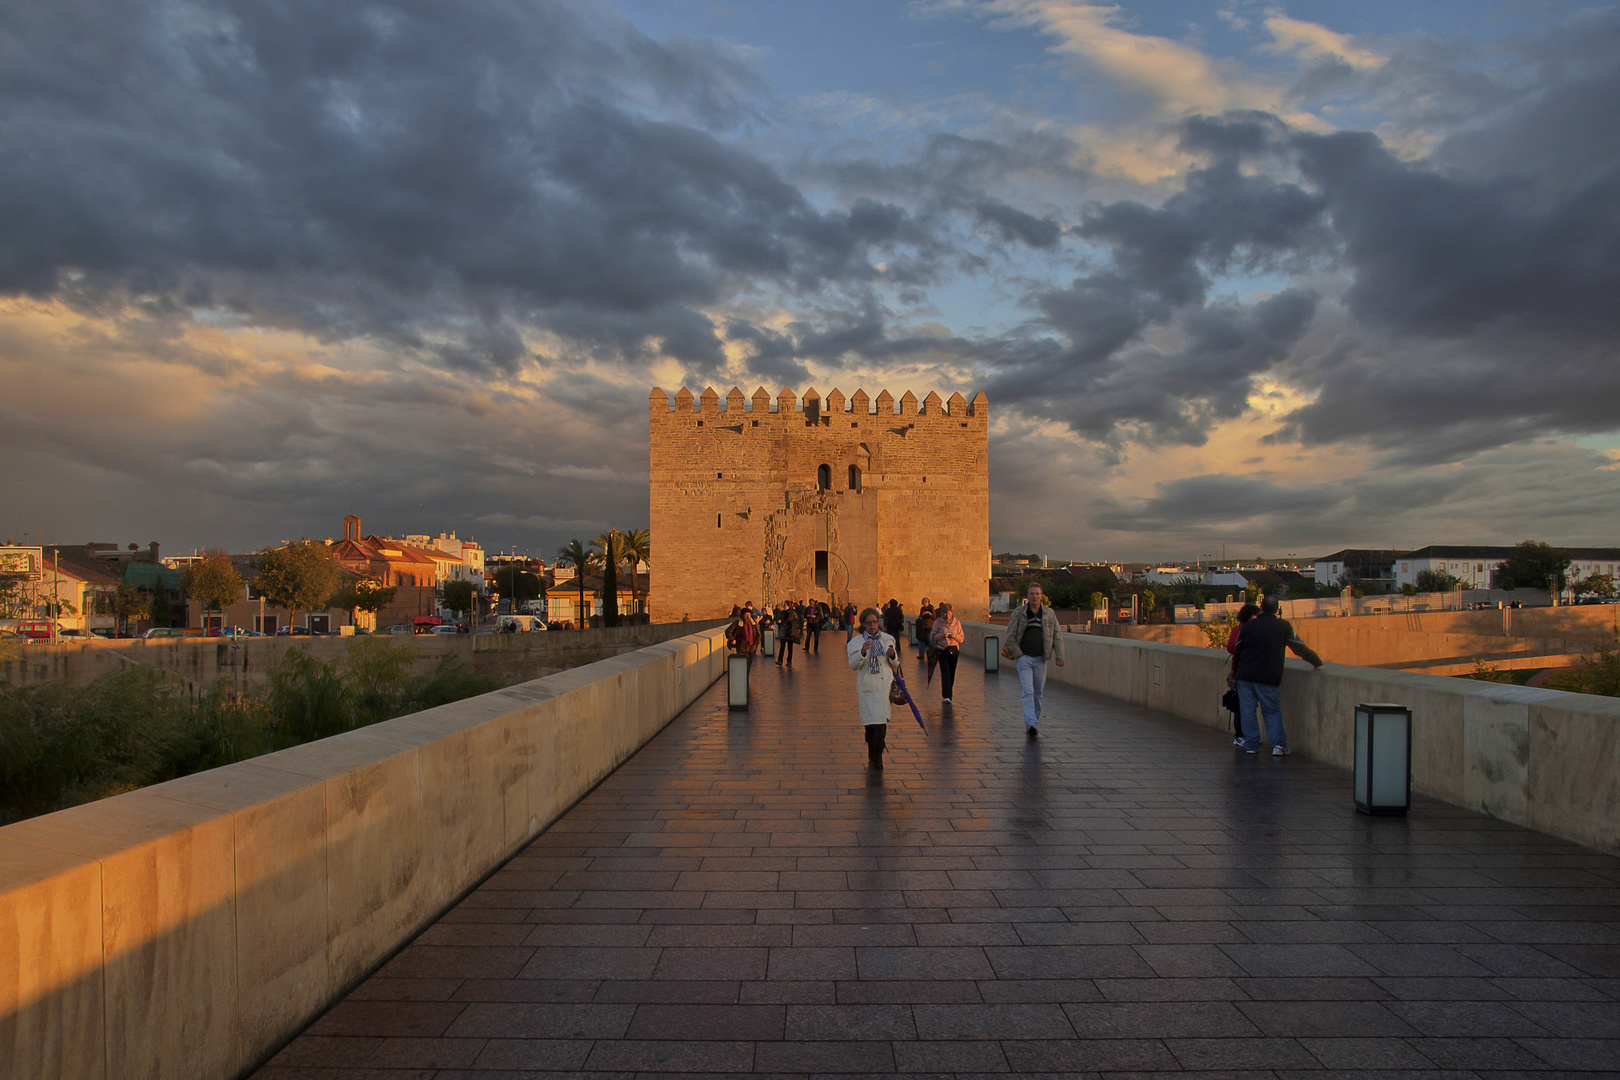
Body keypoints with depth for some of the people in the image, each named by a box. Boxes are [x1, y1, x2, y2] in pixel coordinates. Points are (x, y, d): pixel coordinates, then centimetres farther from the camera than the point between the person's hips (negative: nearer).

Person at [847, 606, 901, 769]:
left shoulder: (887, 639, 11)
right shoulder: (856, 641, 3)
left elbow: (895, 664, 16)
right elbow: (853, 666, -5)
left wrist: (892, 655, -6)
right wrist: (862, 652, -22)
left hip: (885, 685, 2)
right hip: (867, 687, -2)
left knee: (881, 722, -5)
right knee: (870, 723, -2)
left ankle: (875, 759, 7)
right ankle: (875, 758, 11)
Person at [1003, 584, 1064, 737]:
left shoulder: (1049, 614, 4)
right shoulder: (1018, 612, -1)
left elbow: (1057, 637, 7)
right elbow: (1010, 636, 0)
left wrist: (1059, 656, -2)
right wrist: (1018, 654, -7)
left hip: (1040, 658, 2)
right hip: (1024, 657, -2)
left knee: (1038, 693, 9)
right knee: (1027, 691, -12)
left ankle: (1035, 722, 22)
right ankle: (1030, 723, -20)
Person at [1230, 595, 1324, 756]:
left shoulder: (1248, 625, 2)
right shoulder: (1283, 626, -1)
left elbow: (1237, 651, 6)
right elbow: (1299, 648, 6)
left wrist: (1234, 671, 18)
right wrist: (1317, 663, 19)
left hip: (1245, 675, 1)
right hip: (1268, 677, 0)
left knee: (1247, 711, 7)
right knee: (1272, 711, 10)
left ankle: (1251, 744, 7)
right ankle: (1278, 744, -2)